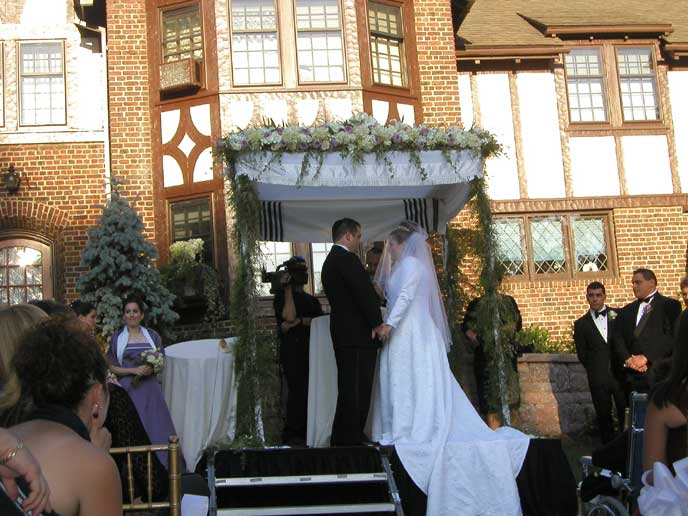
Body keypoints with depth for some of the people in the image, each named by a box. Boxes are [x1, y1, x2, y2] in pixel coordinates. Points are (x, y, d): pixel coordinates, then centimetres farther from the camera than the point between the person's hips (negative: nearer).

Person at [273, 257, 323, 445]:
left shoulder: (311, 300, 24)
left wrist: (299, 321, -9)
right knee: (298, 389, -14)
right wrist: (288, 289, -4)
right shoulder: (282, 296, 8)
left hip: (311, 347, 5)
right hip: (292, 347, -5)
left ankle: (307, 431, 2)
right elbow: (289, 316, -10)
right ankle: (291, 434, -8)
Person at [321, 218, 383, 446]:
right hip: (358, 335, -10)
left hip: (343, 333, 10)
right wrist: (377, 323, -8)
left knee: (349, 389, 13)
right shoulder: (347, 259, -13)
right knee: (356, 390, -7)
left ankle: (342, 437, 17)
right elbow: (365, 293, -17)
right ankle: (351, 438, -5)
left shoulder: (330, 260, 20)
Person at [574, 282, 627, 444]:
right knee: (603, 415, 6)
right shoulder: (581, 324, 8)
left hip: (620, 373, -1)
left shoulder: (619, 315, 6)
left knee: (626, 413, 0)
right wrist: (594, 370, 2)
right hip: (598, 378, 1)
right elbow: (582, 354, 9)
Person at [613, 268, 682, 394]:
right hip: (632, 374, 4)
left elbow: (671, 336, -7)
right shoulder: (627, 310, 20)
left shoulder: (670, 305, 4)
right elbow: (618, 337, 11)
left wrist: (646, 357, -13)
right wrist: (627, 359, -8)